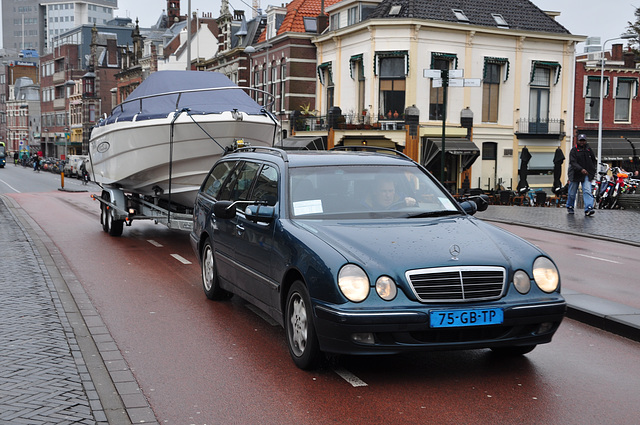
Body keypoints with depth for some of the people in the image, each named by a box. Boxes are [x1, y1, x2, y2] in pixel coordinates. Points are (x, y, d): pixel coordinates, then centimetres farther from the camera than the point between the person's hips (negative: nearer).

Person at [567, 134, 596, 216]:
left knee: (587, 191, -14)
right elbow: (573, 162, -17)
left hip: (587, 175, 2)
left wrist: (592, 171, 11)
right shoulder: (574, 150, -5)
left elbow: (593, 160, 23)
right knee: (572, 193, 9)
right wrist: (581, 169, -32)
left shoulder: (588, 149, 9)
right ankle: (569, 207, 30)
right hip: (575, 174, -2)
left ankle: (588, 209, -23)